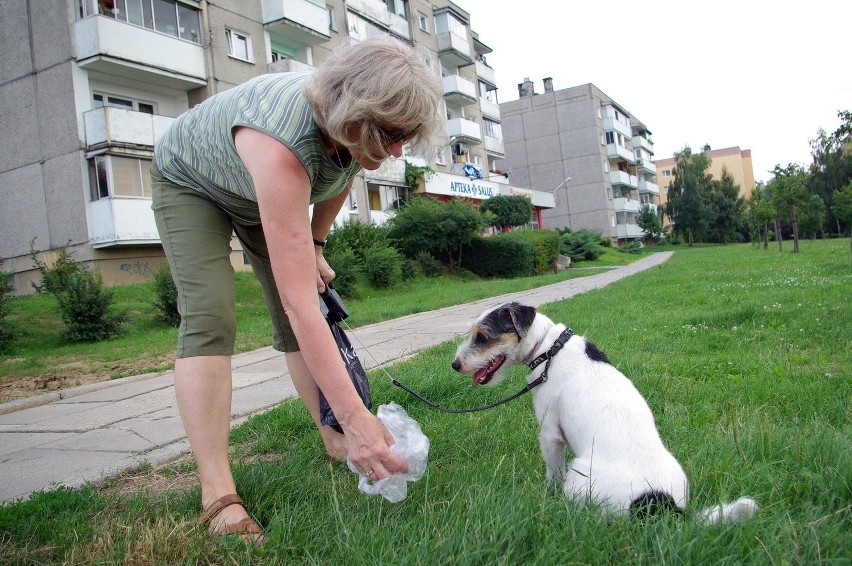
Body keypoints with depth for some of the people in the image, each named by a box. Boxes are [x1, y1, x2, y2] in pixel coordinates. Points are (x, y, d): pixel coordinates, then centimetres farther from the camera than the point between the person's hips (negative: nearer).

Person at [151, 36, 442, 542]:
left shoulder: (353, 125, -25)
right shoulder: (284, 143, -46)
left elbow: (342, 175, 4)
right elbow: (299, 302, -49)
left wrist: (315, 244, 6)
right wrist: (355, 416, -50)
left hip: (263, 194, 6)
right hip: (190, 180, -6)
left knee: (303, 322, -2)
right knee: (209, 318, -23)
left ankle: (336, 444, 9)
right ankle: (218, 496, -21)